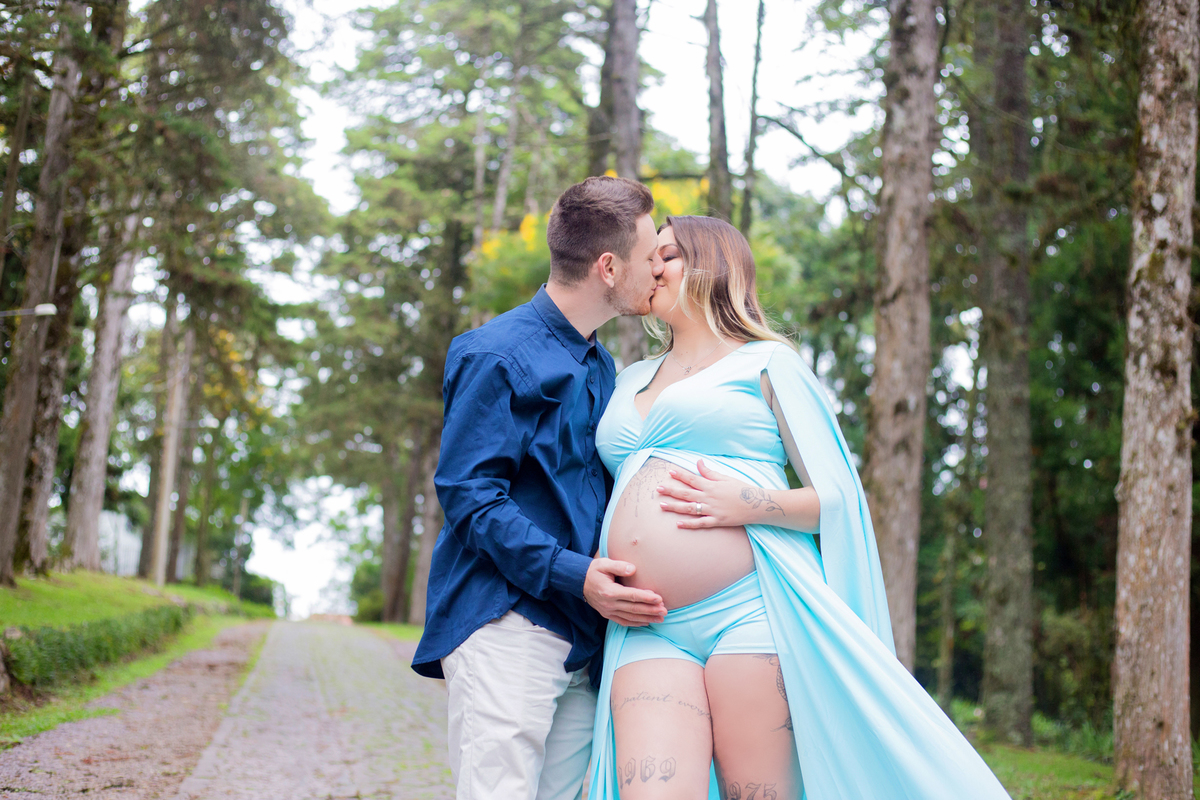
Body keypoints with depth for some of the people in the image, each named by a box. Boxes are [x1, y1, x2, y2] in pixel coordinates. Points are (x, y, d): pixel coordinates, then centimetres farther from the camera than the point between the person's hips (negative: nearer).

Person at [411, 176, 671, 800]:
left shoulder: (600, 367, 20)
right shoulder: (499, 355, -6)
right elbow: (467, 493, -12)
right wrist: (571, 575, -20)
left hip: (582, 641, 8)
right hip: (504, 627, -7)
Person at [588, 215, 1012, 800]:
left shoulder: (765, 363, 10)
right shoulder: (631, 381, 27)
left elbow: (838, 498, 4)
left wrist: (749, 504, -14)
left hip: (752, 609, -4)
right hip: (648, 632, 4)